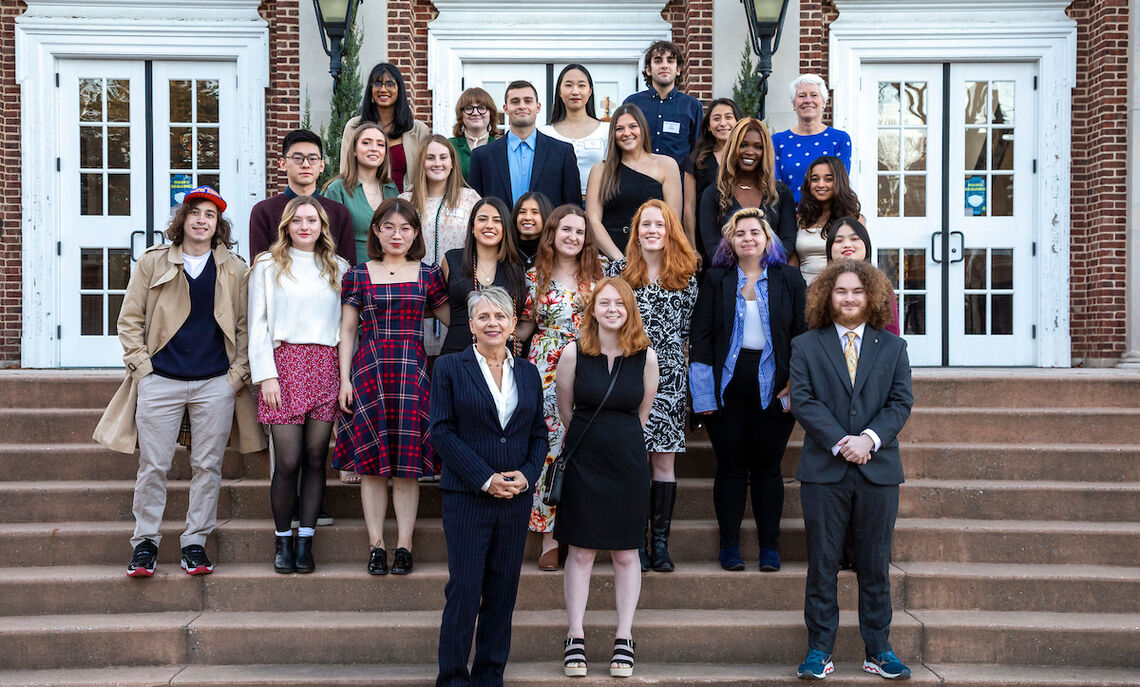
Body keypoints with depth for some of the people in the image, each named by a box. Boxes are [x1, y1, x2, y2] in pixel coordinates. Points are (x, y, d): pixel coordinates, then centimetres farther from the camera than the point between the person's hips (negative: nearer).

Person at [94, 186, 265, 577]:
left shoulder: (233, 269, 9)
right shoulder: (152, 263, 7)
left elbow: (243, 326, 10)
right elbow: (129, 320, 9)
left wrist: (237, 373, 1)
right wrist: (141, 365, -1)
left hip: (217, 383, 1)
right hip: (160, 380, 0)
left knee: (207, 466, 3)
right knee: (153, 466, 2)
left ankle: (195, 543, 14)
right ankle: (145, 542, 15)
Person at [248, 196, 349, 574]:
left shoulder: (339, 268, 16)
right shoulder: (267, 266, 9)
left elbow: (348, 325, 13)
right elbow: (258, 324, 4)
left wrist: (348, 374, 4)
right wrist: (266, 374, -6)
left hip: (326, 366, 2)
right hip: (285, 362, -2)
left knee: (315, 458, 1)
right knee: (288, 461, -7)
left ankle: (305, 542, 9)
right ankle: (283, 540, 10)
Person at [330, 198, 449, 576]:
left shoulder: (428, 275, 8)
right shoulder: (358, 275, 6)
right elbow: (347, 331, 7)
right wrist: (345, 379, 2)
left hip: (413, 372, 0)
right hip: (369, 370, 0)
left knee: (408, 463, 0)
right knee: (372, 462, 2)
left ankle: (404, 545, 9)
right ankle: (376, 545, 11)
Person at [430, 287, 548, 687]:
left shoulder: (528, 372, 11)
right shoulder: (449, 368, 0)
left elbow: (539, 434, 13)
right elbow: (442, 431, -6)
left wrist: (526, 475, -6)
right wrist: (486, 478, -13)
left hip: (517, 499, 4)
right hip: (466, 497, -4)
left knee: (503, 591, 8)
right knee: (464, 590, -3)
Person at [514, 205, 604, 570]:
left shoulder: (596, 275, 9)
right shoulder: (536, 276, 7)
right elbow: (525, 327, 14)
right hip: (546, 372, -1)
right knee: (547, 448, -3)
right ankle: (549, 536, 6)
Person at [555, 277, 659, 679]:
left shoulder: (646, 356, -4)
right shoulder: (574, 352, -5)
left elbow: (643, 412, 10)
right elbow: (564, 408, 8)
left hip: (627, 463, 1)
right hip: (583, 461, 0)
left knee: (625, 554, 7)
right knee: (580, 553, 5)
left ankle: (624, 640, 18)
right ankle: (575, 638, 14)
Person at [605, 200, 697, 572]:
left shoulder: (685, 276, 9)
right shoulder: (618, 271, 5)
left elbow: (689, 328, 12)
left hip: (669, 377, 1)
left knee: (664, 459, 2)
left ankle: (661, 541, 9)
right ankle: (636, 541, 6)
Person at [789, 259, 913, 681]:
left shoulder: (893, 346, 11)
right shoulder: (805, 346, 7)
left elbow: (901, 401, 3)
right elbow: (803, 400, -4)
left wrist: (870, 439, -13)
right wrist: (840, 442, -15)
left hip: (879, 469, 1)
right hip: (824, 471, -1)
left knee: (875, 565, 7)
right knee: (822, 563, 3)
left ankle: (878, 650, 17)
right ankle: (819, 649, 13)